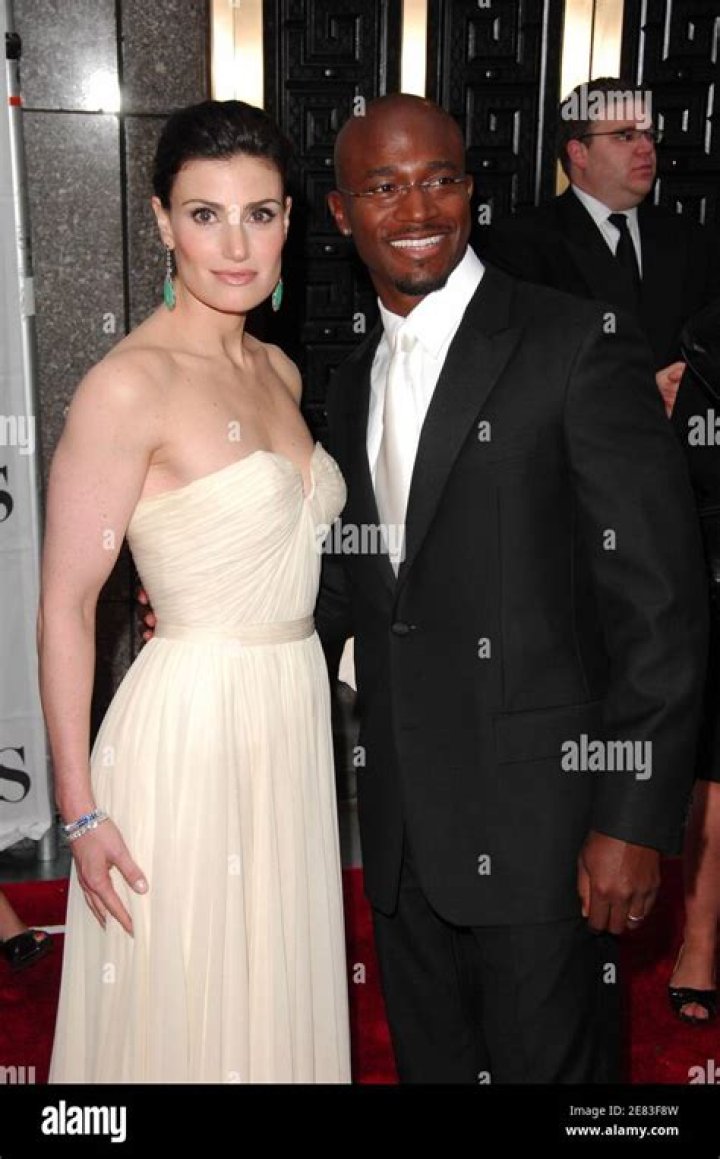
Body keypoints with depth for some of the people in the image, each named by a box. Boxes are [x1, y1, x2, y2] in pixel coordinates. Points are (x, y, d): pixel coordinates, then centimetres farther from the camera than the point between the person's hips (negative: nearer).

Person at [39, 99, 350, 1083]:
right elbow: (65, 605, -14)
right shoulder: (130, 383, -15)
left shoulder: (281, 371, 7)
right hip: (189, 727, -7)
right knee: (183, 1017, 12)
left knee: (280, 1002, 21)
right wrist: (81, 809, -13)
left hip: (296, 719, 7)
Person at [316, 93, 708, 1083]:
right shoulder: (352, 386, 11)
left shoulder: (580, 349, -11)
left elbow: (660, 601, -13)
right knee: (430, 1062, 21)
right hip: (404, 828, 6)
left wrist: (635, 819, -15)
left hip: (539, 820, -6)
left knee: (549, 1064, 11)